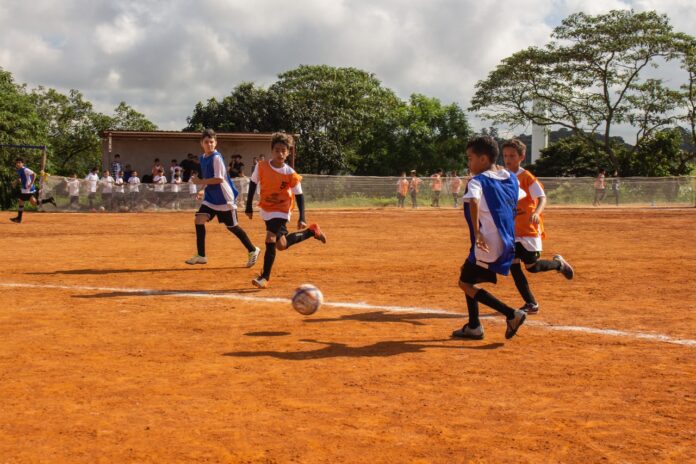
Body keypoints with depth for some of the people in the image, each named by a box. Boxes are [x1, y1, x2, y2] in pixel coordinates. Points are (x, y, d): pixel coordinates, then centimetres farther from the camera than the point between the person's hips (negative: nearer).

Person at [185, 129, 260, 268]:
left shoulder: (216, 157, -16)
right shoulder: (203, 158, 9)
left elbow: (219, 179, -23)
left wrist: (201, 182, -20)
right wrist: (204, 189, 13)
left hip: (224, 198, -7)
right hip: (210, 198, 7)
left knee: (232, 227, 3)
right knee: (199, 220, -8)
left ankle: (253, 250, 21)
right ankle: (201, 256, -1)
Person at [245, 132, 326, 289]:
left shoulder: (290, 174, -17)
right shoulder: (261, 166, -10)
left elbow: (299, 195, -8)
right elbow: (253, 184, 4)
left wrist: (302, 218, -13)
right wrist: (249, 206, 5)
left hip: (281, 211, -4)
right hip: (265, 209, 4)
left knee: (270, 239, -20)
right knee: (281, 244, 8)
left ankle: (265, 277, -11)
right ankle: (311, 231, 30)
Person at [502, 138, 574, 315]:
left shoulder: (527, 177, -10)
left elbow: (542, 198, -19)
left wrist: (536, 213, -36)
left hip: (528, 228, -5)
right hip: (511, 230, 5)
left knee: (532, 266, -3)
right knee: (514, 266, -1)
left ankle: (558, 263, 28)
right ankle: (531, 304, 8)